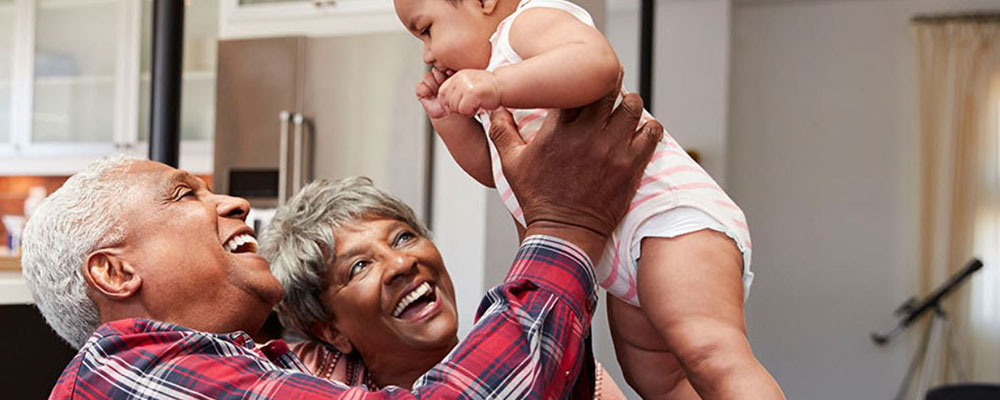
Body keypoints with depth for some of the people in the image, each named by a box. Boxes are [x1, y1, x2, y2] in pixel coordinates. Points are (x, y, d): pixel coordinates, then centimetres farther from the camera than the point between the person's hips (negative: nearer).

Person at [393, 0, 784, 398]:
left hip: (674, 212, -12)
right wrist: (448, 117, 18)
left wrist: (497, 85, -39)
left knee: (710, 357, -29)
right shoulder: (502, 56, 28)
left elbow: (598, 61, -29)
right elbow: (492, 169, 32)